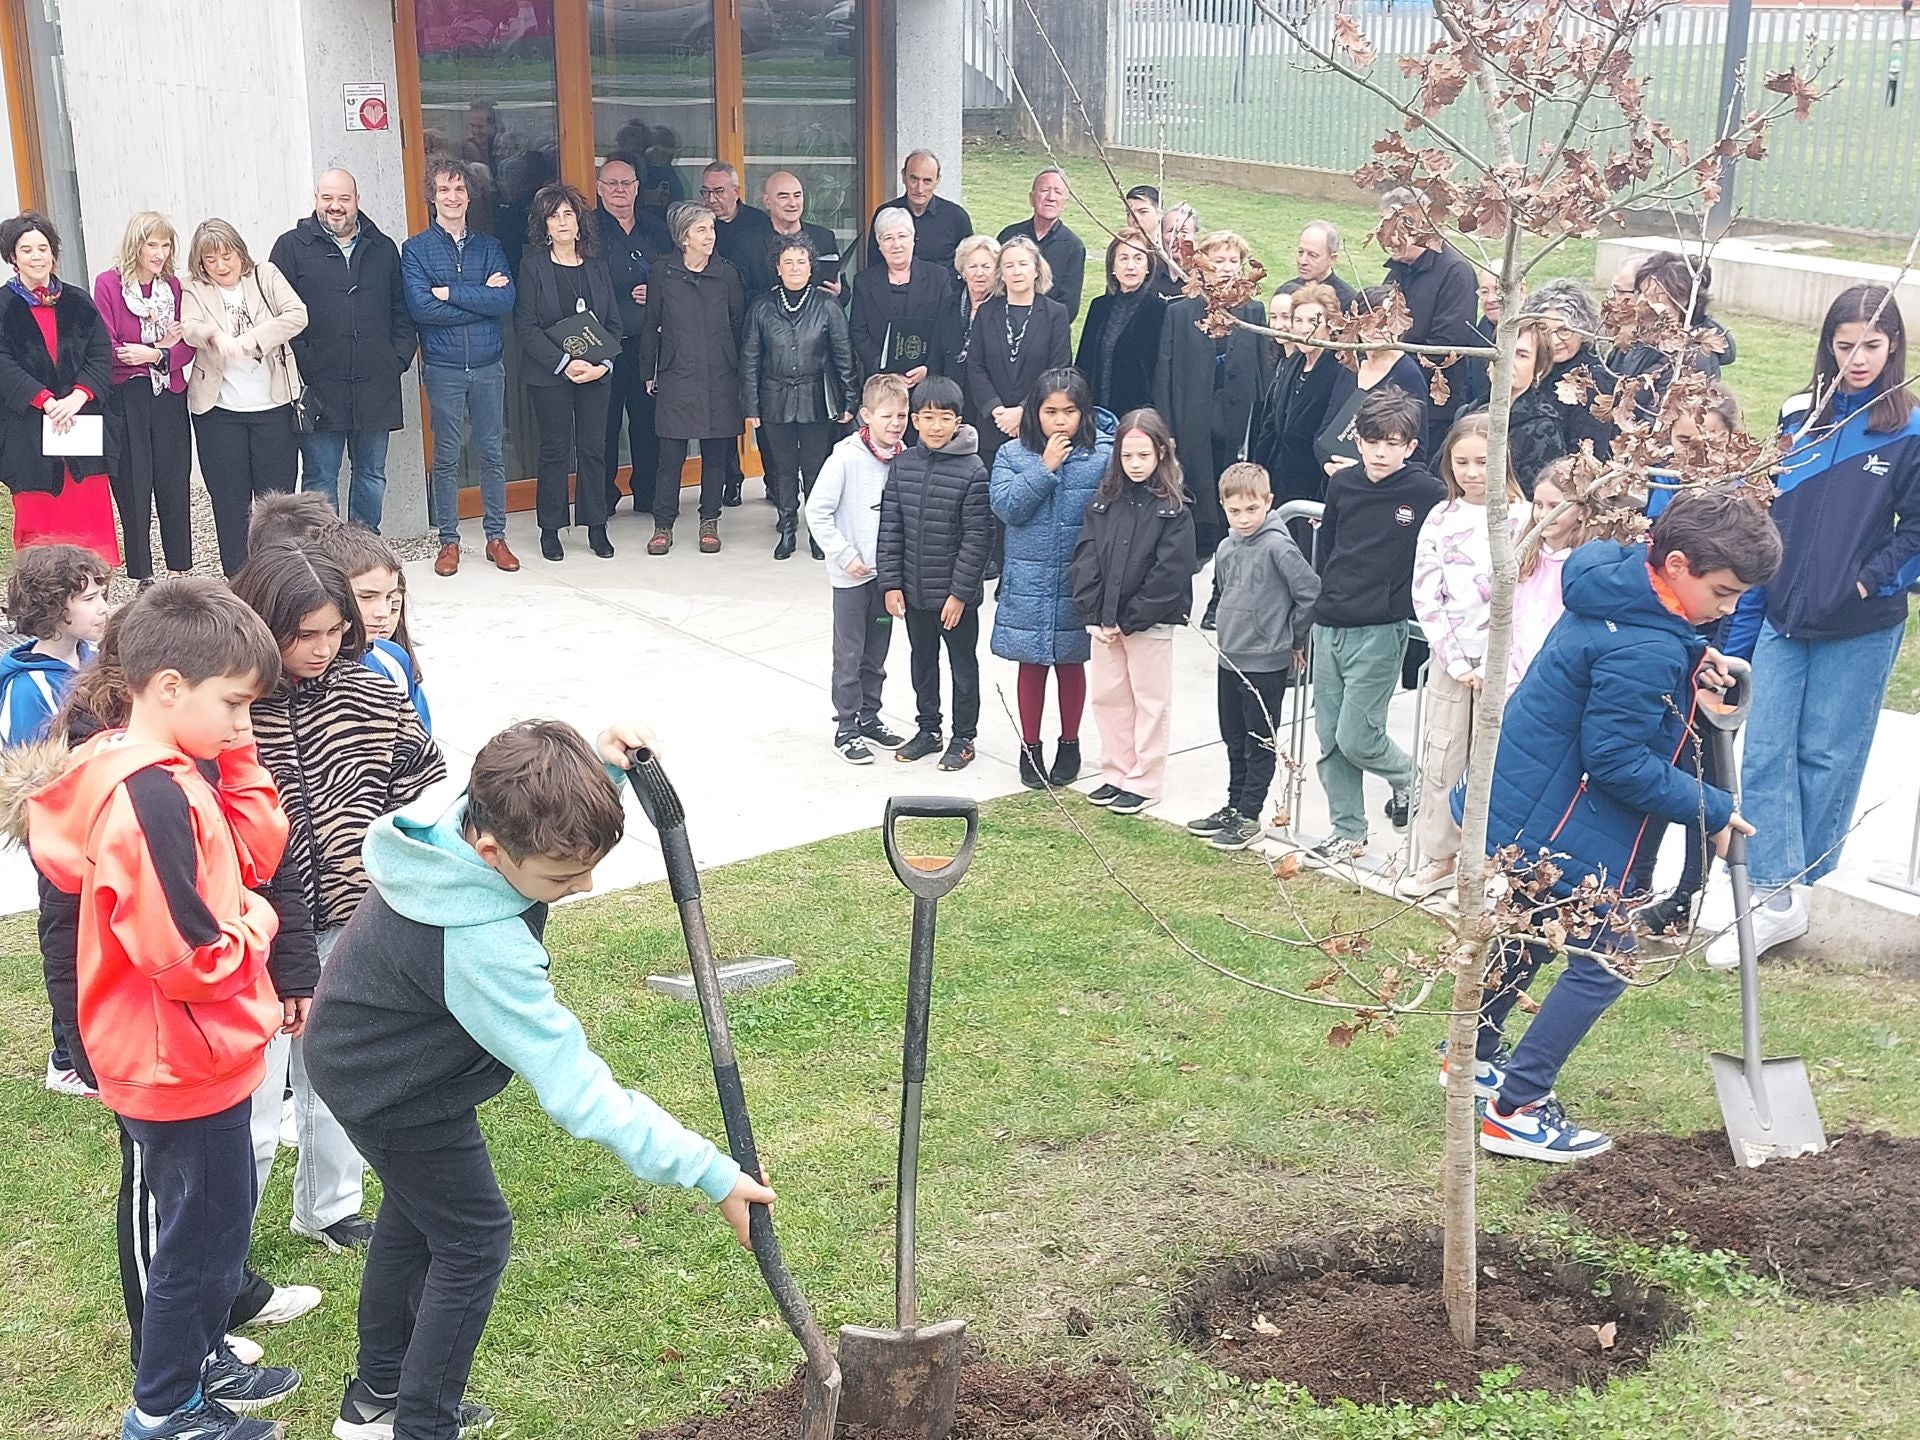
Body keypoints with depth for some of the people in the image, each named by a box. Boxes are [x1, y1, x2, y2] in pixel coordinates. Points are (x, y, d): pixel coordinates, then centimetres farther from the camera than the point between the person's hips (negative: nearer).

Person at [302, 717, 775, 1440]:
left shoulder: (468, 813, -20)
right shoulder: (482, 946, -42)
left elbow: (558, 814, 5)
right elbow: (576, 1089, -38)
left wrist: (602, 767, -20)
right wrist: (711, 1174, -37)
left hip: (361, 1051, 9)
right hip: (398, 1094, -9)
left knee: (416, 1207, 25)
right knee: (474, 1239, 4)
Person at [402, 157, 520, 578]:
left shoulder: (489, 246, 7)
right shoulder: (416, 248, 1)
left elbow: (506, 300, -9)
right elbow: (421, 307, -14)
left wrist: (450, 293, -14)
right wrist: (481, 297, -11)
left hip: (489, 365, 2)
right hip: (443, 367, -2)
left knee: (492, 452, 7)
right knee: (446, 456, 4)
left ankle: (496, 536, 15)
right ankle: (448, 540, 13)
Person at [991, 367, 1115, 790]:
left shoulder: (1104, 455, -6)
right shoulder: (1012, 454, -2)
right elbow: (1006, 506, -13)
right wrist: (1045, 468, -18)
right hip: (1028, 583, 1)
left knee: (1071, 664, 13)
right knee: (1031, 665, 11)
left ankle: (1070, 744, 29)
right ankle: (1030, 747, 25)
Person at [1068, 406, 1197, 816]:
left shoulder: (1173, 509, -9)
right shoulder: (1104, 502, 4)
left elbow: (1170, 572, -14)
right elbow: (1084, 558, 1)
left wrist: (1130, 621, -15)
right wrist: (1093, 616, -9)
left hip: (1150, 623, -5)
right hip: (1104, 620, 5)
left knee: (1151, 700, 5)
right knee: (1106, 696, 12)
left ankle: (1144, 782, 14)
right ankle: (1116, 773, 25)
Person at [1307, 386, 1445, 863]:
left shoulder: (1427, 492, -10)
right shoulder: (1342, 483, 4)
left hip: (1379, 631, -5)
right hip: (1329, 626, 5)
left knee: (1356, 738, -7)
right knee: (1330, 739, 8)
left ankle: (1407, 776, 25)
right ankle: (1347, 832, 21)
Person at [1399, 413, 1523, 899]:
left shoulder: (1522, 518, -4)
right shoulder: (1440, 520, 3)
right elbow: (1426, 597, 0)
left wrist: (1494, 666, -13)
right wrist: (1458, 662, -7)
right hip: (1450, 658, 3)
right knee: (1441, 758, 7)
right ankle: (1441, 857, 20)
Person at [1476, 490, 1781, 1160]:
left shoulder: (1619, 586, 1)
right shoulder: (1645, 650, -28)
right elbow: (1615, 759, -26)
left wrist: (1691, 664, 2)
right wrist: (1710, 809, -17)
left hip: (1521, 807, 10)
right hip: (1561, 829, -10)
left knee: (1532, 935, 26)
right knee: (1604, 961, 1)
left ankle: (1475, 1055, 42)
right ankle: (1517, 1112, 3)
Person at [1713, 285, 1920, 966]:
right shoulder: (1799, 417, 6)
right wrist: (1741, 627, 9)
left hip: (1860, 629, -3)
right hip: (1783, 616, 4)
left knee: (1827, 756, 6)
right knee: (1766, 753, -2)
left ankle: (1795, 879, 21)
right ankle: (1778, 901, 2)